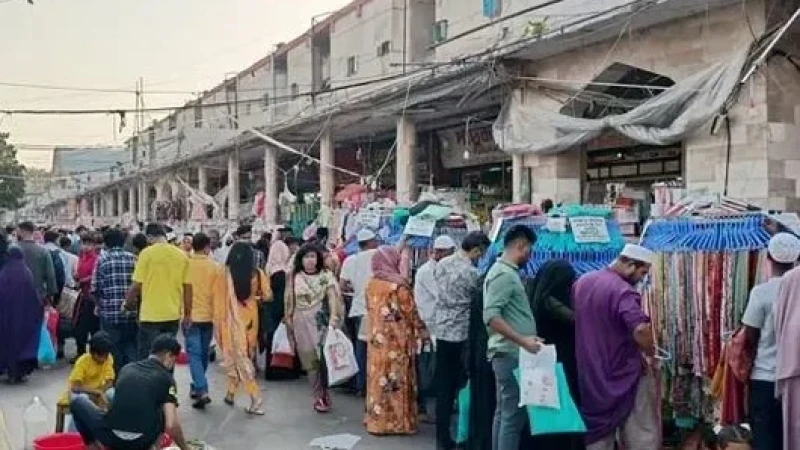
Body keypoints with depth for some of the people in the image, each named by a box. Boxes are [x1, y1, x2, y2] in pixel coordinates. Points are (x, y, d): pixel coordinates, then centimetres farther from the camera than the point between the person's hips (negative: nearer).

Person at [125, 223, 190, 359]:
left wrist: (127, 303, 10)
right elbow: (187, 288, 4)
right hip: (173, 315, 4)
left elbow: (136, 286, -8)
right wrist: (187, 314, 13)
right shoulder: (182, 255, 3)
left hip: (150, 315, -4)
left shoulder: (147, 253, -7)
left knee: (147, 357, 5)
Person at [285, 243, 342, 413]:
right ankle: (319, 396, 12)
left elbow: (332, 296, -10)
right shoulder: (294, 277, 7)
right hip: (302, 323, 2)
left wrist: (333, 316, -23)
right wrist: (289, 319, 8)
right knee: (310, 360, 3)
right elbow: (290, 301, 10)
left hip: (321, 321, -1)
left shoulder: (326, 275, 1)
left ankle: (323, 393, 12)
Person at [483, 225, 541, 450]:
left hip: (510, 353, 10)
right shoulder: (504, 274, -15)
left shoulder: (506, 272, 16)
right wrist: (523, 341, -25)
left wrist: (524, 340, 20)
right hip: (511, 354, -10)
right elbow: (491, 316, -25)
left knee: (504, 412, 14)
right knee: (513, 414, -7)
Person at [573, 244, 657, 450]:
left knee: (597, 432, 15)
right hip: (624, 373, -7)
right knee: (642, 433, 4)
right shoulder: (623, 291, -20)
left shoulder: (582, 282, 6)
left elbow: (573, 318, 19)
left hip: (591, 375, 7)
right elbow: (641, 329, -33)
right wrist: (650, 353, -14)